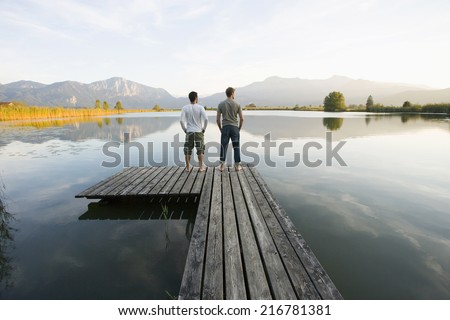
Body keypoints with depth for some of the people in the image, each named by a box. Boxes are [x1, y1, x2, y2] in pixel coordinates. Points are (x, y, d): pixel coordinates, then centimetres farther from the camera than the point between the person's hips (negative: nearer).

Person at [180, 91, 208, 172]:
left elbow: (181, 121, -11)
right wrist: (204, 129, -3)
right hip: (199, 132, -1)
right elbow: (206, 119, -16)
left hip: (189, 132, 1)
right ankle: (201, 167, 11)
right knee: (200, 150, 10)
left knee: (187, 150, 11)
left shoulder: (185, 108, -2)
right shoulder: (200, 107, -5)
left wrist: (185, 130, 3)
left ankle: (188, 167, 13)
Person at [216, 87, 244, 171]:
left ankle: (222, 165, 4)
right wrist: (239, 128, 11)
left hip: (225, 127, 1)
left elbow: (218, 119, 0)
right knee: (236, 147, 7)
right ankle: (237, 165, 11)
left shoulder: (221, 104, 2)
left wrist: (221, 129, 10)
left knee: (223, 147, 5)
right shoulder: (237, 104, 1)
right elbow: (242, 119, -1)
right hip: (235, 127, 0)